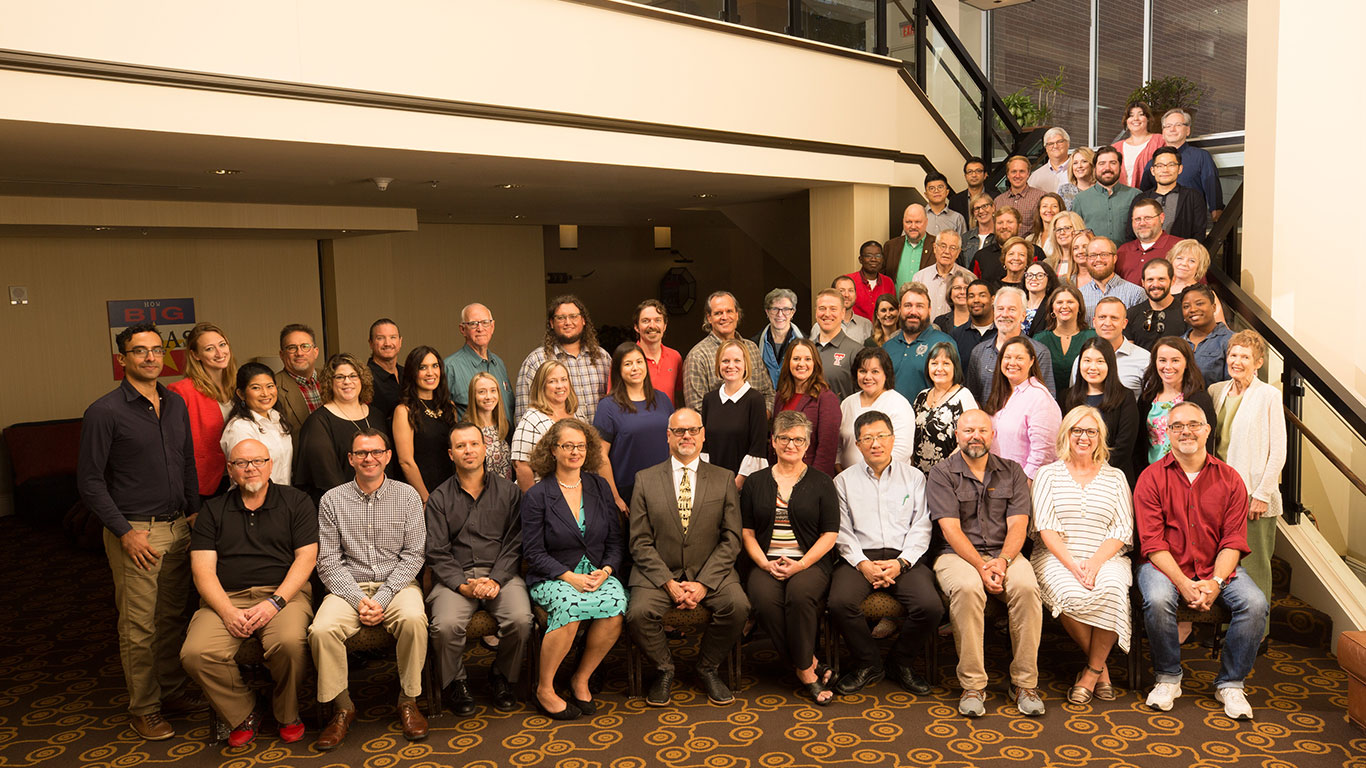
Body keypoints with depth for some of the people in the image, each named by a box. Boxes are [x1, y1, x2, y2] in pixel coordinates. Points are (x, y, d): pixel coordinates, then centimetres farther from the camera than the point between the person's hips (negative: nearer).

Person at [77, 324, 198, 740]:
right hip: (136, 532, -5)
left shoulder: (176, 404, 10)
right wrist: (125, 532, -13)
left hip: (179, 527, 5)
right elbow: (89, 481, -8)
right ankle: (143, 709, 14)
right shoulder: (104, 412, -9)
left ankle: (172, 691, 27)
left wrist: (194, 512, 12)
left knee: (171, 617, 14)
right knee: (139, 626, 1)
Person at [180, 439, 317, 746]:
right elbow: (202, 569, 5)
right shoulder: (213, 510, 15)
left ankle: (287, 714, -2)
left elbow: (306, 557, 0)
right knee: (195, 654, -26)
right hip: (226, 597, 3)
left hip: (283, 593, -2)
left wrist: (275, 602, -13)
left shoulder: (296, 502, 9)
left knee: (290, 642, -33)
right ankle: (243, 715, 0)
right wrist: (227, 611, -12)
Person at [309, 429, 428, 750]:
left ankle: (408, 700, -12)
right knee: (322, 629, -27)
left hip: (397, 583, -1)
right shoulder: (332, 500, 4)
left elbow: (413, 555, -1)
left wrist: (383, 597, -13)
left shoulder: (407, 496, 3)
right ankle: (342, 707, -6)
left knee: (414, 619, -32)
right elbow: (328, 561, 1)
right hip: (349, 586, 1)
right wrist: (358, 599, -13)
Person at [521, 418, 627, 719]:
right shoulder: (537, 495, -2)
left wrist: (606, 571, -9)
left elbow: (616, 540, 10)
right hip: (552, 578, -3)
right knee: (570, 603, -35)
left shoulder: (600, 487, 10)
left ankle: (581, 679, -7)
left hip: (598, 573, 3)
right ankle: (544, 689, -14)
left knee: (616, 604, -29)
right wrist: (570, 577, -17)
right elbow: (534, 553, -5)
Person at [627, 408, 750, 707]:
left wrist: (704, 583, -12)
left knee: (738, 605, -26)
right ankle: (664, 670, 4)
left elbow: (731, 539, 1)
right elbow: (640, 542, 0)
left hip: (710, 571, 1)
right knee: (639, 613, -28)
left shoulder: (724, 479, 7)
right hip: (658, 572, 0)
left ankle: (707, 668, 2)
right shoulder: (645, 480, 5)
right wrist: (668, 583, -13)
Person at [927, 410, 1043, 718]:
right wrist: (980, 567, -18)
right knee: (967, 588, -35)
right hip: (957, 554, -2)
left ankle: (1024, 682, -15)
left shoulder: (1012, 472, 12)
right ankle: (972, 685, -23)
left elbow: (1018, 525, 2)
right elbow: (950, 529, -7)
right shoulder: (941, 473, 3)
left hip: (1004, 553, 3)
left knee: (1026, 587, -29)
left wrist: (1002, 561, -16)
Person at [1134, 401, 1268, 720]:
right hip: (1165, 565, -2)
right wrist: (1184, 583, -20)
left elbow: (1234, 540, -1)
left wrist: (1215, 582, -17)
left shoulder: (1229, 479, 4)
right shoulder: (1151, 478, -3)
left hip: (1217, 568, 3)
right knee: (1157, 600, -32)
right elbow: (1153, 542, -9)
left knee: (1255, 603, -24)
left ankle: (1230, 683, -2)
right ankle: (1168, 678, -7)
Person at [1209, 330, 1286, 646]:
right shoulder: (1216, 391, 9)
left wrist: (1262, 494, -11)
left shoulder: (1268, 395, -5)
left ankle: (1257, 633, 12)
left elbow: (1278, 451, -6)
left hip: (1254, 496, -4)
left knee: (1254, 565, 2)